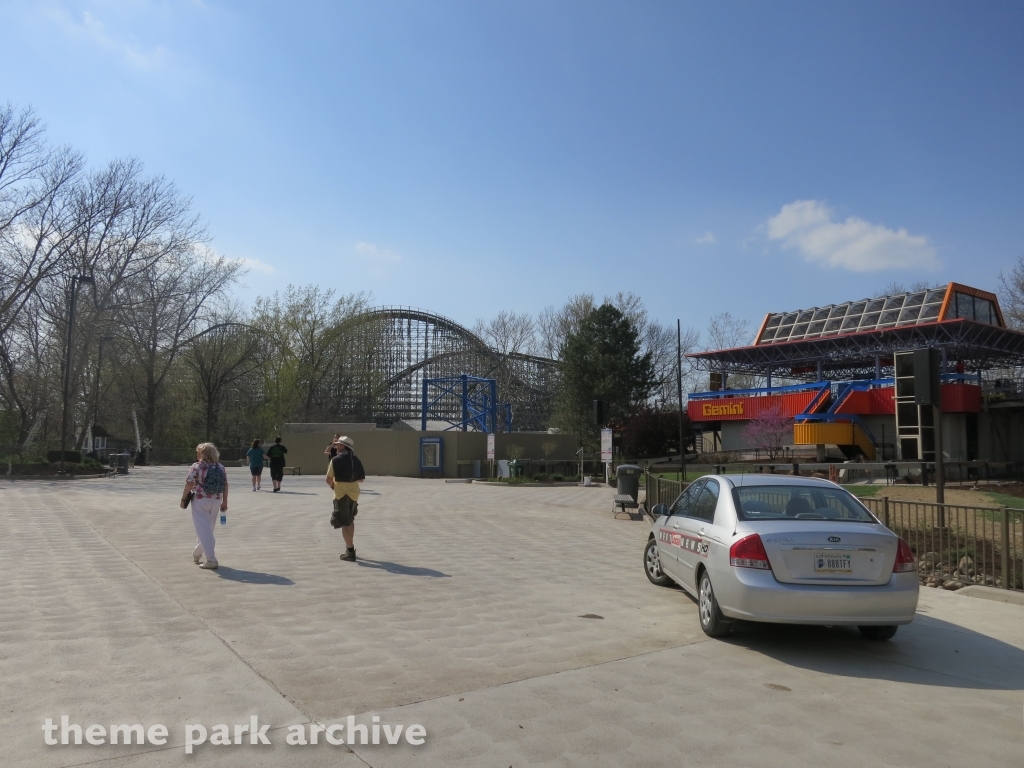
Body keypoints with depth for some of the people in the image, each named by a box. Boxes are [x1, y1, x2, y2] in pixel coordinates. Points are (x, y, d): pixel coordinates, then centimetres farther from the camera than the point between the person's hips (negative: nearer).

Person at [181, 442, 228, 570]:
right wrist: (224, 502, 11)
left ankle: (211, 560, -10)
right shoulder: (220, 467, 5)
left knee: (204, 530, -3)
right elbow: (225, 485, 5)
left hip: (200, 501, -5)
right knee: (207, 529, 19)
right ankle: (197, 554, 36)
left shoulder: (197, 467, -9)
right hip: (216, 501, 5)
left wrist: (183, 499, 0)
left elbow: (189, 484, -12)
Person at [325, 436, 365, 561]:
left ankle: (350, 552, 1)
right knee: (350, 521, 23)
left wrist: (332, 485, 10)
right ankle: (350, 547, 34)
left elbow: (329, 480, -11)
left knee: (345, 523, 2)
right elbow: (361, 479, 7)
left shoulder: (336, 460, -11)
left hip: (341, 494, -6)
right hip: (354, 493, 6)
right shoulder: (356, 460, 5)